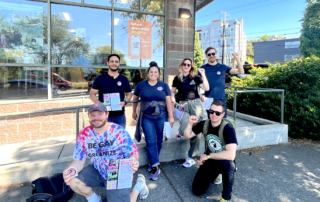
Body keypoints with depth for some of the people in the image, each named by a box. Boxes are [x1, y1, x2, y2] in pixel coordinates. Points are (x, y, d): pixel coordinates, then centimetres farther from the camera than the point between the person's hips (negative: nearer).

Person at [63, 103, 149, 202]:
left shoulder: (119, 131, -20)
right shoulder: (84, 134, -10)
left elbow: (133, 154, -16)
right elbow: (79, 161, -6)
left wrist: (134, 163, -41)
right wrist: (69, 171, -29)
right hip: (97, 171, 4)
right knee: (73, 181, -15)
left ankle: (139, 185, 16)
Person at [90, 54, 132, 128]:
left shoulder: (124, 79, 6)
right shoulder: (100, 78, 0)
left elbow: (129, 94, 13)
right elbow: (92, 94, 2)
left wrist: (124, 102, -9)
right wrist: (100, 104, -16)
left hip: (120, 116, 2)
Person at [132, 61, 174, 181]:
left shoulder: (164, 85, 3)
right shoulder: (141, 85, 3)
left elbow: (168, 101, 0)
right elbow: (135, 99, 14)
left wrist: (171, 117, -4)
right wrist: (134, 112, 18)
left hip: (161, 117, 1)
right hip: (147, 117, -1)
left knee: (158, 141, 9)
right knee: (151, 141, -3)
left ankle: (152, 163, 29)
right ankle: (155, 166, 8)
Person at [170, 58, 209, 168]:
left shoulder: (195, 77, 4)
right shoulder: (177, 78, 8)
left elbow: (206, 88, -5)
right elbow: (172, 91, 14)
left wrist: (203, 75, -9)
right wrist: (172, 98, -6)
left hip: (195, 103, 0)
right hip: (183, 104, 0)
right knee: (185, 130, -16)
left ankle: (191, 157, 12)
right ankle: (181, 131, 26)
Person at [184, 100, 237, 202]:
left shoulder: (228, 129, -26)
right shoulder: (204, 124, -10)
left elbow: (230, 155, -36)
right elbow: (187, 135, 0)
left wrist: (208, 155, -25)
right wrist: (190, 123, -20)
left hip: (225, 162, -4)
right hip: (210, 161, 4)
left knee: (227, 163, -40)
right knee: (197, 190, -3)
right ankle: (214, 174, 27)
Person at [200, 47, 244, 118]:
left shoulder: (222, 67, 8)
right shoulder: (203, 68, 3)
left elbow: (241, 72, 6)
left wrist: (237, 59, -6)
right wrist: (201, 95, -16)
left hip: (221, 99, 2)